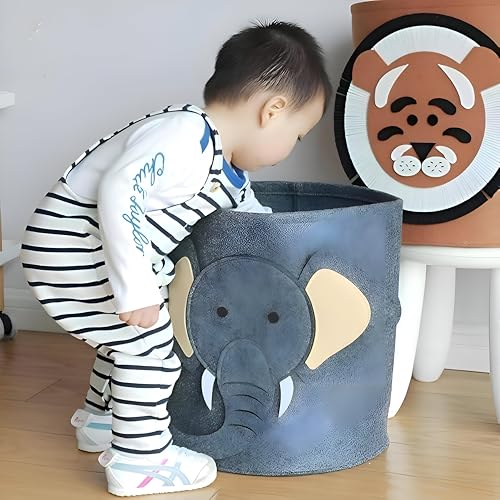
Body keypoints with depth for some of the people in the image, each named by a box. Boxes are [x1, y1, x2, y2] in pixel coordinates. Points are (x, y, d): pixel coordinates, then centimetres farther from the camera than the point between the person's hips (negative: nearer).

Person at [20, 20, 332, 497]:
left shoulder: (232, 178, 6)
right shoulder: (186, 137, -25)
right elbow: (119, 193, -34)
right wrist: (136, 288, -33)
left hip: (90, 252, 10)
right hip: (72, 250, -10)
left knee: (134, 337, 26)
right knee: (151, 345, -5)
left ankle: (102, 420, 46)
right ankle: (139, 460, 9)